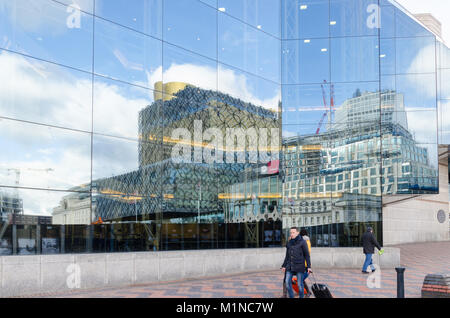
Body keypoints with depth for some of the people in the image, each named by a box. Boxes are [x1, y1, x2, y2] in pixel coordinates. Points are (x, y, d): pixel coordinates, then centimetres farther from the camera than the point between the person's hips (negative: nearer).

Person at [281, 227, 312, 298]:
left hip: (299, 266, -5)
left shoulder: (302, 242, -4)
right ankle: (291, 297, 6)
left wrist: (309, 266, -7)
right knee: (287, 281, -5)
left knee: (300, 284, -2)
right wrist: (284, 266, 17)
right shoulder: (289, 243, 11)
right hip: (290, 266, 5)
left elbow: (307, 255, -3)